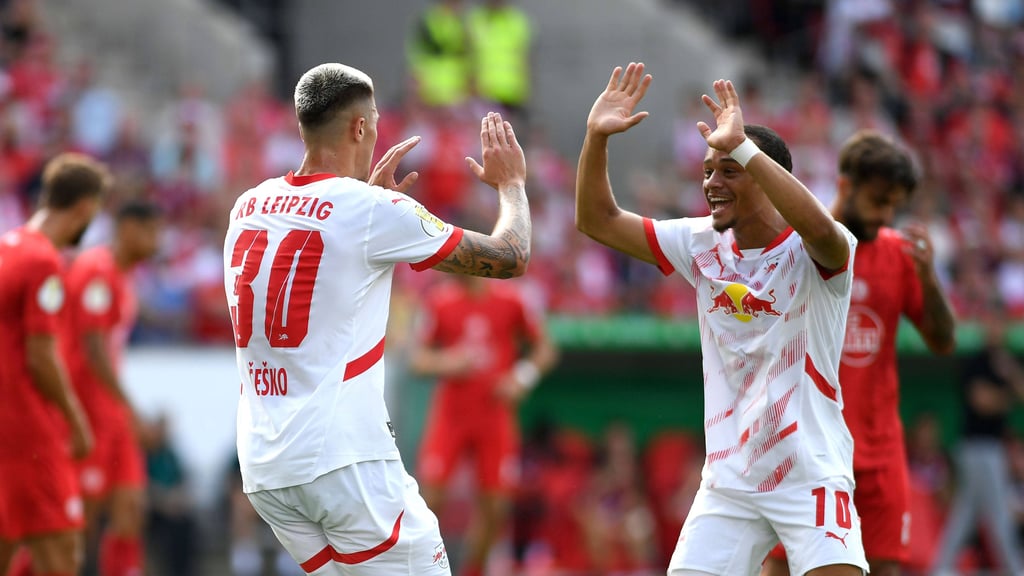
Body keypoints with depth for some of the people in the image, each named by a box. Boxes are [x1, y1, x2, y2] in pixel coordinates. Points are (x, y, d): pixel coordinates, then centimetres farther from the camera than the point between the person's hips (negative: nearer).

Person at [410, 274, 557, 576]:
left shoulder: (510, 300, -2)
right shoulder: (439, 301, -2)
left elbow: (544, 349, 6)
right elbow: (419, 356, 2)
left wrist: (522, 377, -11)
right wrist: (443, 363, -19)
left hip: (496, 414, 1)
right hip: (450, 413, -1)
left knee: (494, 506, 1)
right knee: (429, 493, -11)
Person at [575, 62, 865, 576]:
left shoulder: (810, 251, -12)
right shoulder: (703, 245, 4)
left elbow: (820, 229, -37)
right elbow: (597, 220, 6)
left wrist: (741, 146, -41)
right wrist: (597, 136, -10)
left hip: (812, 475, -5)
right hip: (728, 482, 5)